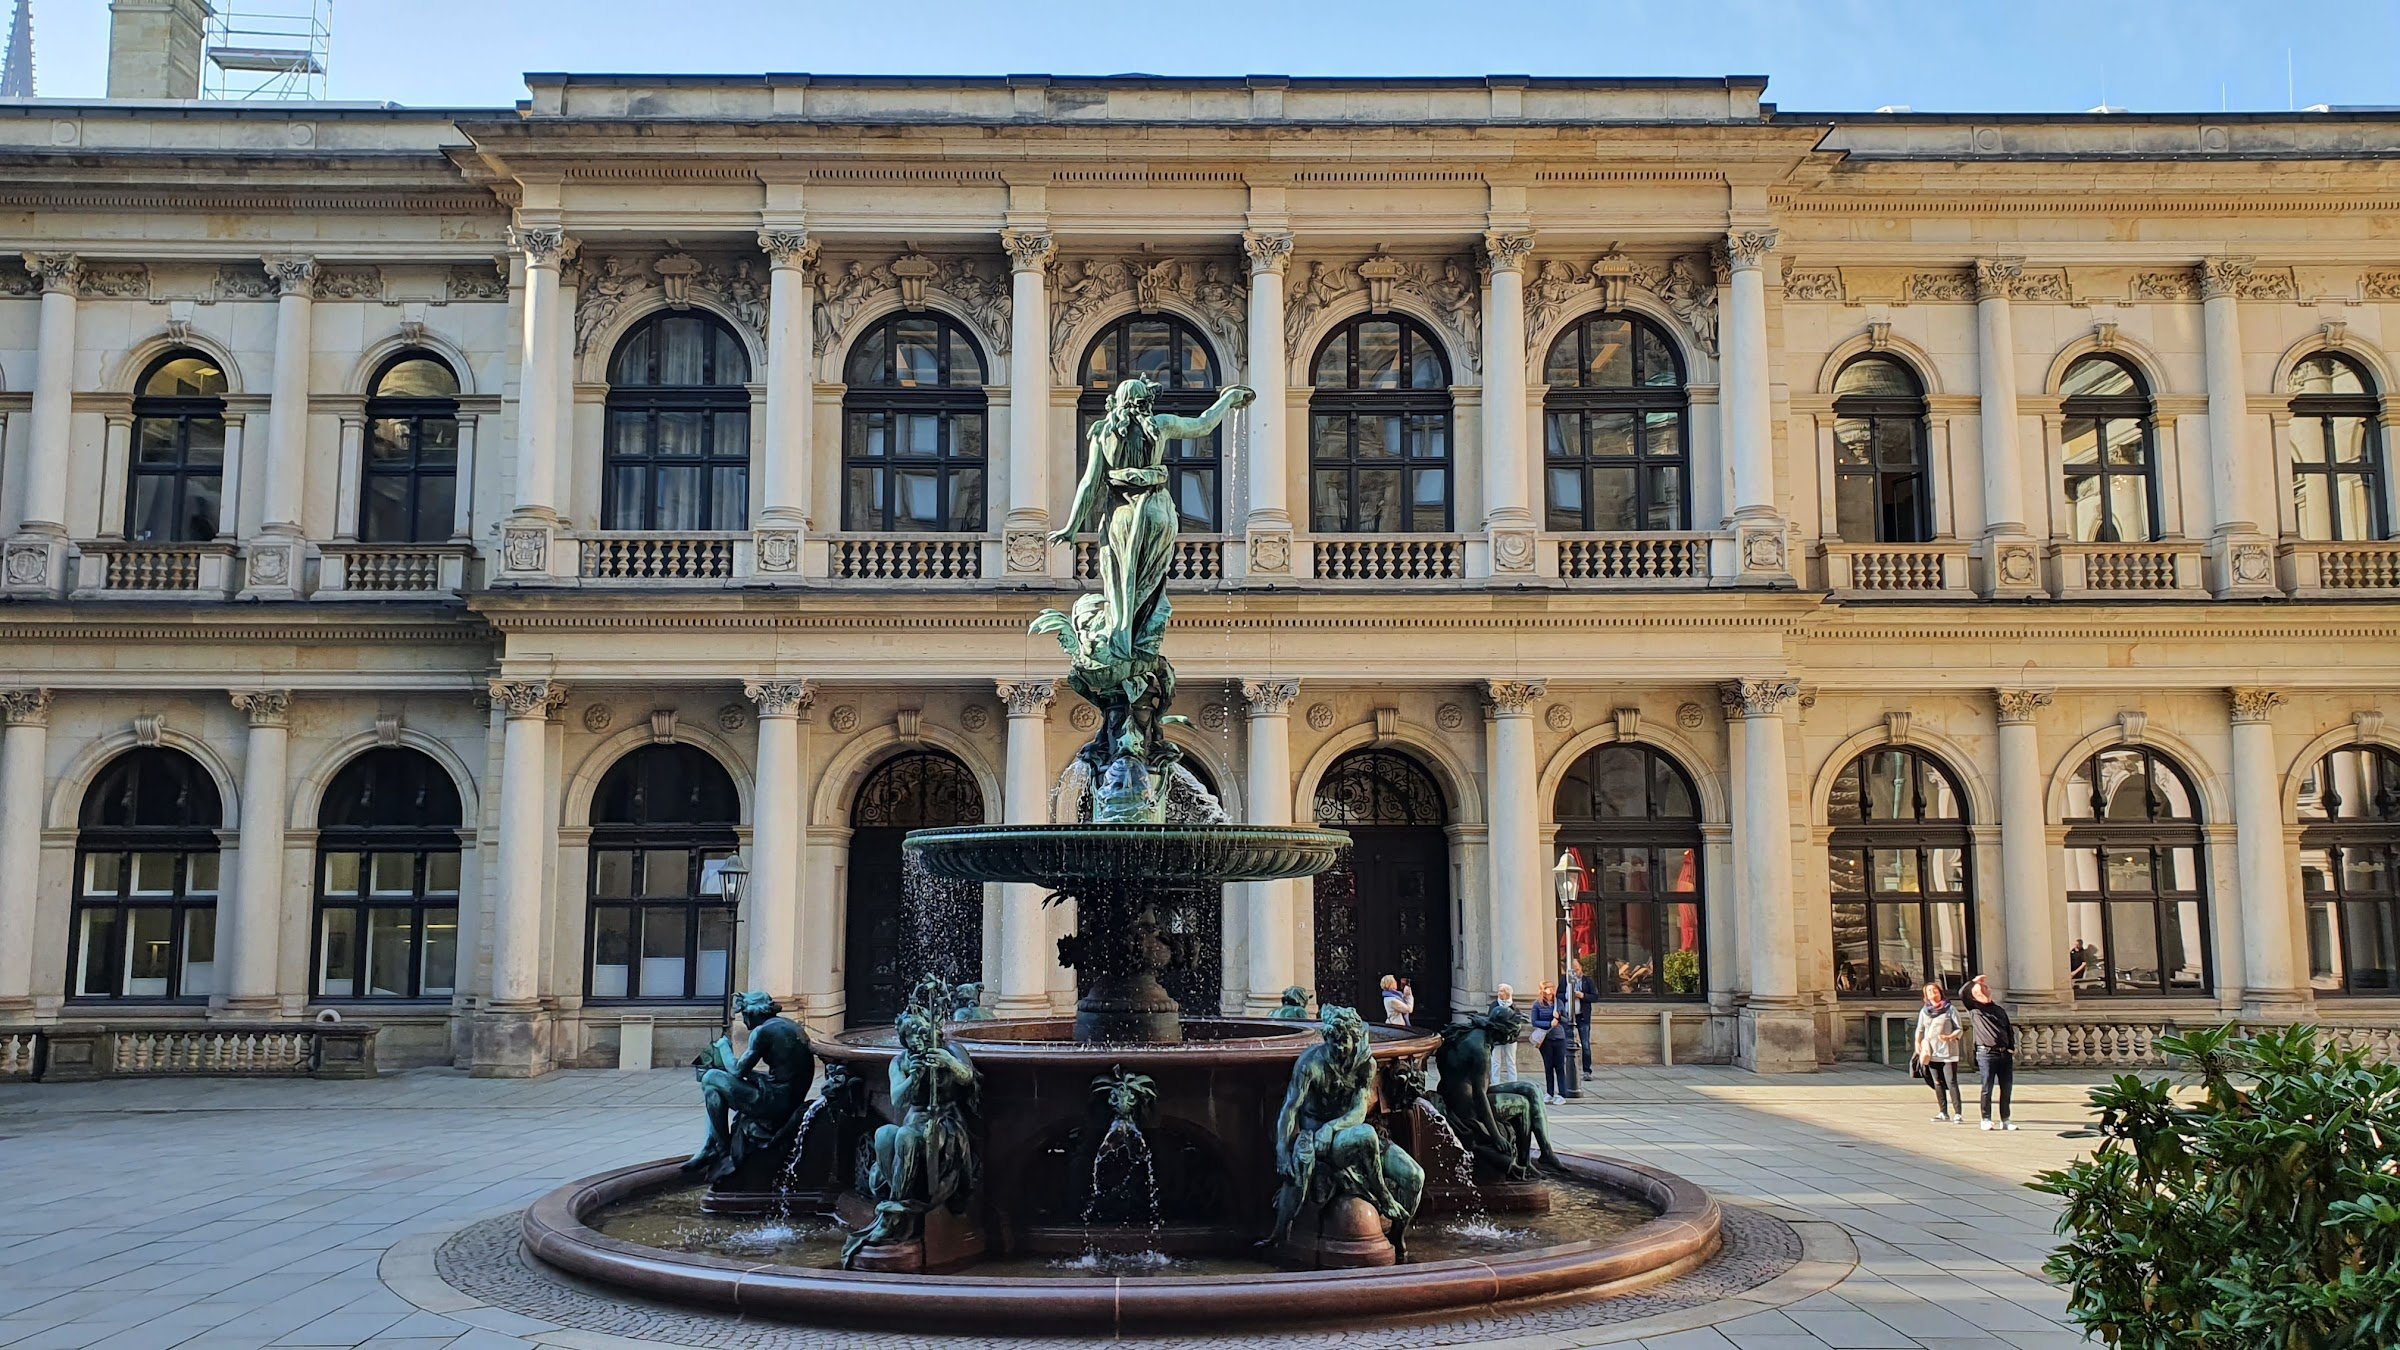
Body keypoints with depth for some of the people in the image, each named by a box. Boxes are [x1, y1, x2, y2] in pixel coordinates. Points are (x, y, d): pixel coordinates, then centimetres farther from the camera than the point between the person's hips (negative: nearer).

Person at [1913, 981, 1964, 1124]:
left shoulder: (1950, 1009, 0)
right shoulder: (1924, 1011, 11)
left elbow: (1959, 1030, -1)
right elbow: (1920, 1030, 17)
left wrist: (1949, 1037, -20)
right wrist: (1918, 1045, 2)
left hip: (1948, 1052, -4)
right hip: (1931, 1052, 4)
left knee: (1951, 1083, -10)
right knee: (1938, 1084, 7)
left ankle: (1958, 1114, -12)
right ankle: (1944, 1113, 13)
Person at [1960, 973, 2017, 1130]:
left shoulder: (1999, 1009, 17)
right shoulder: (1973, 1009, 2)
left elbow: (2009, 1029, 19)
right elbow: (1963, 993, -14)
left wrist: (2012, 1048, 8)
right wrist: (1973, 981, -3)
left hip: (2005, 1054, 5)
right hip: (1987, 1053, -5)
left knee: (2007, 1088, 6)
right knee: (1987, 1088, -2)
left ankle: (2005, 1120, 14)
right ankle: (1986, 1120, 6)